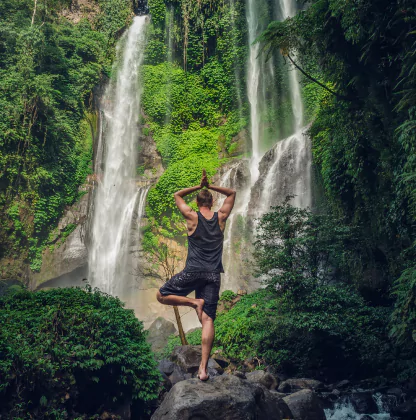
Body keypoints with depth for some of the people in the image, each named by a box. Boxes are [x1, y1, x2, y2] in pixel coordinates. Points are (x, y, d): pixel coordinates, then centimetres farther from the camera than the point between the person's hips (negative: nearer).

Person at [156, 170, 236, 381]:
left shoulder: (193, 217, 2)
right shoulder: (221, 217, 8)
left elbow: (177, 195, 19)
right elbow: (232, 193, 24)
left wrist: (199, 186, 14)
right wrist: (210, 186, 16)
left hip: (193, 271, -3)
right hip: (213, 274, 3)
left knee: (162, 295, 14)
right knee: (208, 320, -3)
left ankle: (195, 302, -5)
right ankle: (203, 367, -11)